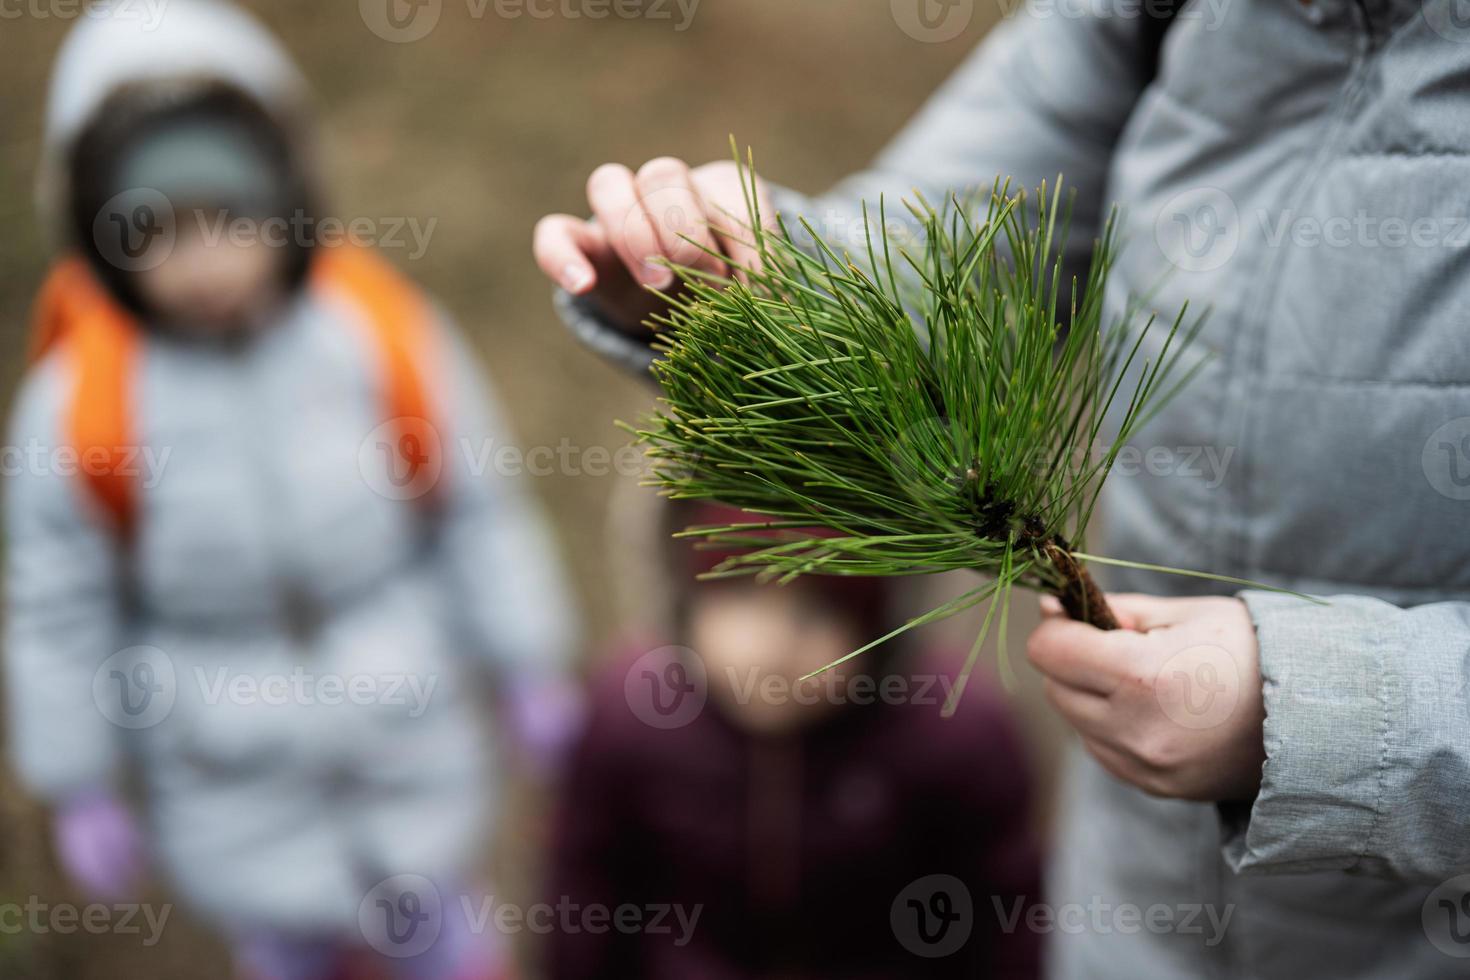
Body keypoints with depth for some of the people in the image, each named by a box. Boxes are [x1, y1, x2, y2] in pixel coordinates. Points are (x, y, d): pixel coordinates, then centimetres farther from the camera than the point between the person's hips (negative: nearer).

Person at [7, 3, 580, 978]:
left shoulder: (388, 335, -20)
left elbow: (476, 509, -6)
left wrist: (528, 668, 3)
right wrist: (83, 790, 2)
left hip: (411, 746, 0)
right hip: (233, 789, 0)